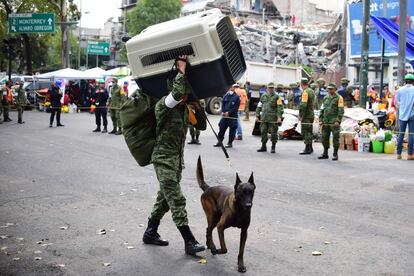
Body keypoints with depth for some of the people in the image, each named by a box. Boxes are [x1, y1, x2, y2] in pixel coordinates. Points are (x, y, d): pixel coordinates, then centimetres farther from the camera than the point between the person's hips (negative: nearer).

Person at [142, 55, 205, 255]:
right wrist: (181, 69, -24)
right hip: (163, 158, -9)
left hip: (177, 159, 9)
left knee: (165, 198, 15)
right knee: (177, 200, -10)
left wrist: (197, 107, -1)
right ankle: (189, 242, -7)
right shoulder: (163, 105, -14)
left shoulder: (184, 108, 9)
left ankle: (150, 233, 28)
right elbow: (177, 93, -35)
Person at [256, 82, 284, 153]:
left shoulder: (276, 97, 1)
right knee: (263, 132, 6)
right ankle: (263, 147, 16)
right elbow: (259, 106, 17)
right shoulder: (263, 96, 14)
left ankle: (273, 147, 10)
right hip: (264, 118, 4)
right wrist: (257, 115, 11)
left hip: (273, 119, -4)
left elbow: (280, 107, -6)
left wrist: (279, 117, -16)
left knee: (273, 133, -1)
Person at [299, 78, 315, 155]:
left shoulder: (305, 92, -16)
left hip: (306, 116, -9)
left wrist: (300, 115, -18)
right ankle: (310, 148, 23)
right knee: (309, 131, 16)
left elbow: (303, 105, -22)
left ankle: (307, 149, -6)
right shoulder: (311, 91, 14)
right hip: (311, 114, 9)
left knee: (305, 132, -6)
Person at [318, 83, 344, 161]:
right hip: (325, 122, 6)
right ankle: (325, 154, 17)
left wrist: (338, 121, -16)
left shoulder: (339, 98, -2)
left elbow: (341, 111, -9)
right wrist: (320, 120, 7)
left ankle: (335, 154, 4)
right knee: (324, 137, 7)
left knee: (335, 138, -3)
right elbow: (322, 110, 17)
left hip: (334, 122, -6)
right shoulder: (325, 98, 16)